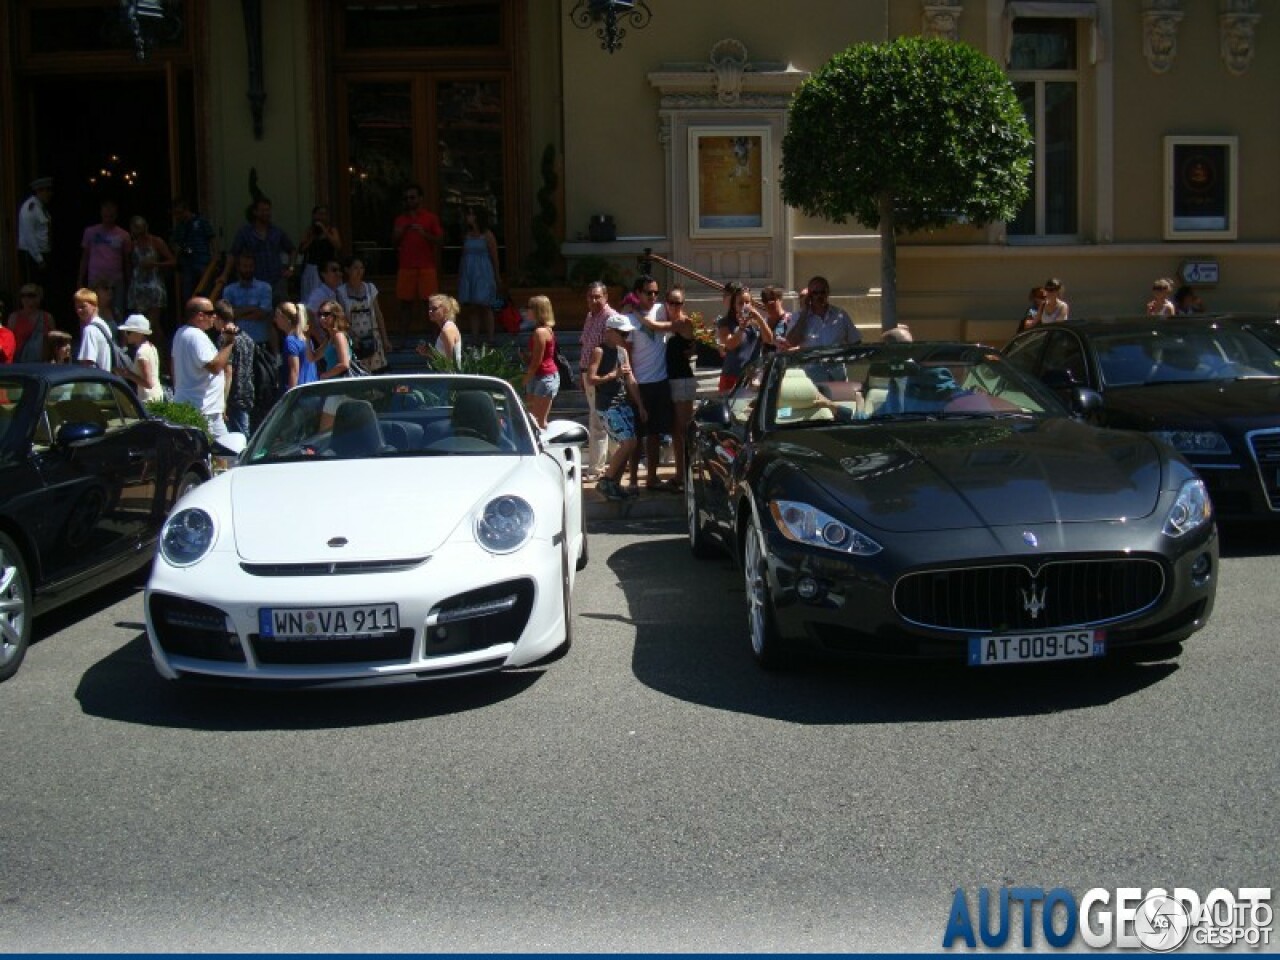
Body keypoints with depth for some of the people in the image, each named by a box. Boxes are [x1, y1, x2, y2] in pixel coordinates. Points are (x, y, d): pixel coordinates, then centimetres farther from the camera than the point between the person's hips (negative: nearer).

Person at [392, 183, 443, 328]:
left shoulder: (431, 218, 4)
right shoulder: (400, 220, 13)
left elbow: (439, 241, -1)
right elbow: (394, 244, 17)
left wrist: (424, 234, -17)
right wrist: (397, 234, -4)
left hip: (427, 267, -3)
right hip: (406, 267, 3)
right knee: (405, 303, 2)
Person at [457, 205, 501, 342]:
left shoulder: (488, 235, -4)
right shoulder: (466, 235, 12)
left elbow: (495, 258, -1)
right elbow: (464, 256, 15)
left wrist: (497, 278, 2)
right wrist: (459, 275, 13)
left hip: (483, 274, -5)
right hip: (468, 275, 5)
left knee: (485, 307, -5)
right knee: (472, 308, 4)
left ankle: (489, 340, -1)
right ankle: (474, 339, 7)